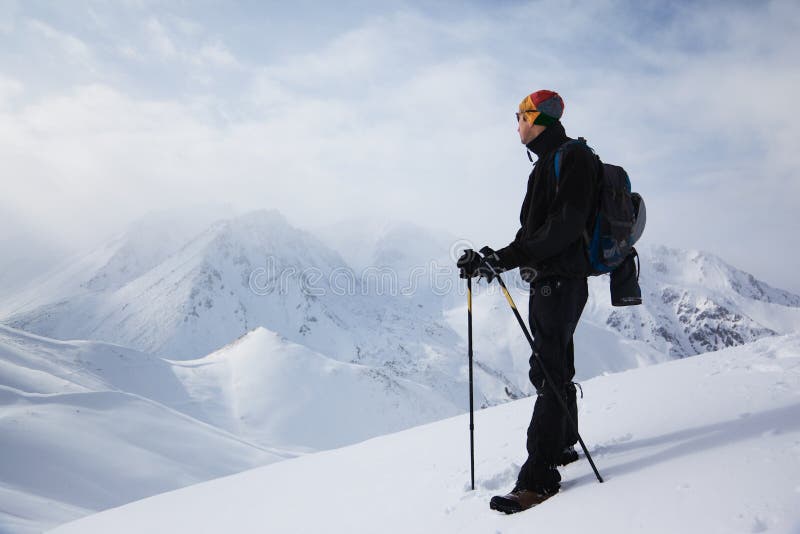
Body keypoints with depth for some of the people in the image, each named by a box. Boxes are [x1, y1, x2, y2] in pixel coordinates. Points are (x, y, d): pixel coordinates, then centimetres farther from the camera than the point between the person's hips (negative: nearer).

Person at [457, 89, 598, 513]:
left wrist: (507, 257, -27)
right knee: (556, 366, 17)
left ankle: (540, 475, -8)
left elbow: (567, 225, -22)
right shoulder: (547, 163, 21)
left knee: (547, 370, -12)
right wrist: (495, 258, 6)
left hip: (561, 279, -10)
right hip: (547, 279, 10)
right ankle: (563, 446, 32)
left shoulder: (573, 156, -9)